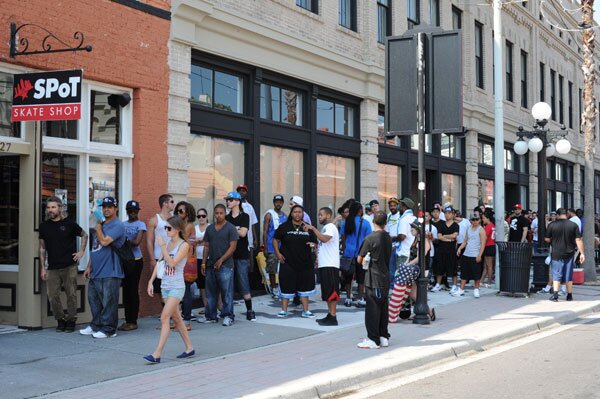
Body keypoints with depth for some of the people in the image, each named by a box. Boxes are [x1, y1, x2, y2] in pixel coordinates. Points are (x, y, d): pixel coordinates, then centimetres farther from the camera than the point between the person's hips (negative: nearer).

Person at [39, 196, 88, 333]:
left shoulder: (69, 223, 0)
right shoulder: (44, 226, 7)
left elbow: (84, 235, 15)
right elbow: (42, 248, 11)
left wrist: (81, 251, 4)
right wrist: (42, 268, 6)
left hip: (69, 266, -3)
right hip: (52, 268, 3)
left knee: (71, 295, -1)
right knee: (53, 296, -1)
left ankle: (71, 321, 11)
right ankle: (60, 320, 15)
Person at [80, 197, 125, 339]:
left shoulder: (118, 225, -9)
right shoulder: (101, 224, 19)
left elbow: (104, 241, -22)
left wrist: (98, 229, -4)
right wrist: (89, 267, 18)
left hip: (110, 273, -9)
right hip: (96, 271, 9)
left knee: (109, 301, -5)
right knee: (93, 300, 14)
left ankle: (108, 329, 2)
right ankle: (95, 326, 25)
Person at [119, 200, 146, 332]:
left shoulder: (140, 224, -3)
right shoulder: (122, 224, 13)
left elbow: (136, 242, -14)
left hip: (135, 260, -5)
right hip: (124, 260, 5)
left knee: (133, 290, -2)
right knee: (126, 290, 8)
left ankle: (133, 322, 3)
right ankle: (127, 320, 14)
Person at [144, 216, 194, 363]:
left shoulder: (184, 245, -11)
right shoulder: (168, 243, 10)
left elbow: (172, 263, -21)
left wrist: (162, 246, -22)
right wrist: (151, 281, 6)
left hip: (177, 287, -8)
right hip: (165, 285, 8)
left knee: (164, 318, -13)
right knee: (176, 318, 13)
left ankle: (157, 354, -15)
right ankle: (189, 348, 24)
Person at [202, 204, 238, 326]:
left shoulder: (231, 228, -2)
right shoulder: (209, 229, 14)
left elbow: (232, 247, -8)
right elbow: (206, 247, 17)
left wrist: (221, 260, -14)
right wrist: (203, 263, 8)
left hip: (225, 265, -6)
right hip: (211, 265, 6)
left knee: (227, 292, -5)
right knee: (211, 292, 9)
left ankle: (228, 316, 1)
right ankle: (211, 316, 17)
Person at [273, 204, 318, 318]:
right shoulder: (284, 227, 0)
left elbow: (315, 242, 12)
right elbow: (275, 240, 4)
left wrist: (313, 245, -11)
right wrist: (278, 253, -7)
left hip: (304, 262, 2)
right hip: (287, 262, -2)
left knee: (304, 286, 8)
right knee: (286, 286, 2)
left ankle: (305, 310, 16)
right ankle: (284, 310, 12)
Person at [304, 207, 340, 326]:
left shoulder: (330, 227, -10)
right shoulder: (325, 228, 21)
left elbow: (324, 239, -28)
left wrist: (313, 228, -23)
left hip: (330, 265, -10)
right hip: (324, 265, 10)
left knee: (331, 291, -9)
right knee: (327, 291, 11)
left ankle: (333, 317, -9)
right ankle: (330, 315, 16)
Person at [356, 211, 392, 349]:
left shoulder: (370, 238, -14)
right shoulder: (388, 237, 6)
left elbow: (360, 259, -10)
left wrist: (364, 262, 10)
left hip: (373, 279, -6)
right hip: (385, 277, 7)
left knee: (372, 309, -2)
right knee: (383, 308, 13)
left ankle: (373, 339, 0)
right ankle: (384, 337, 19)